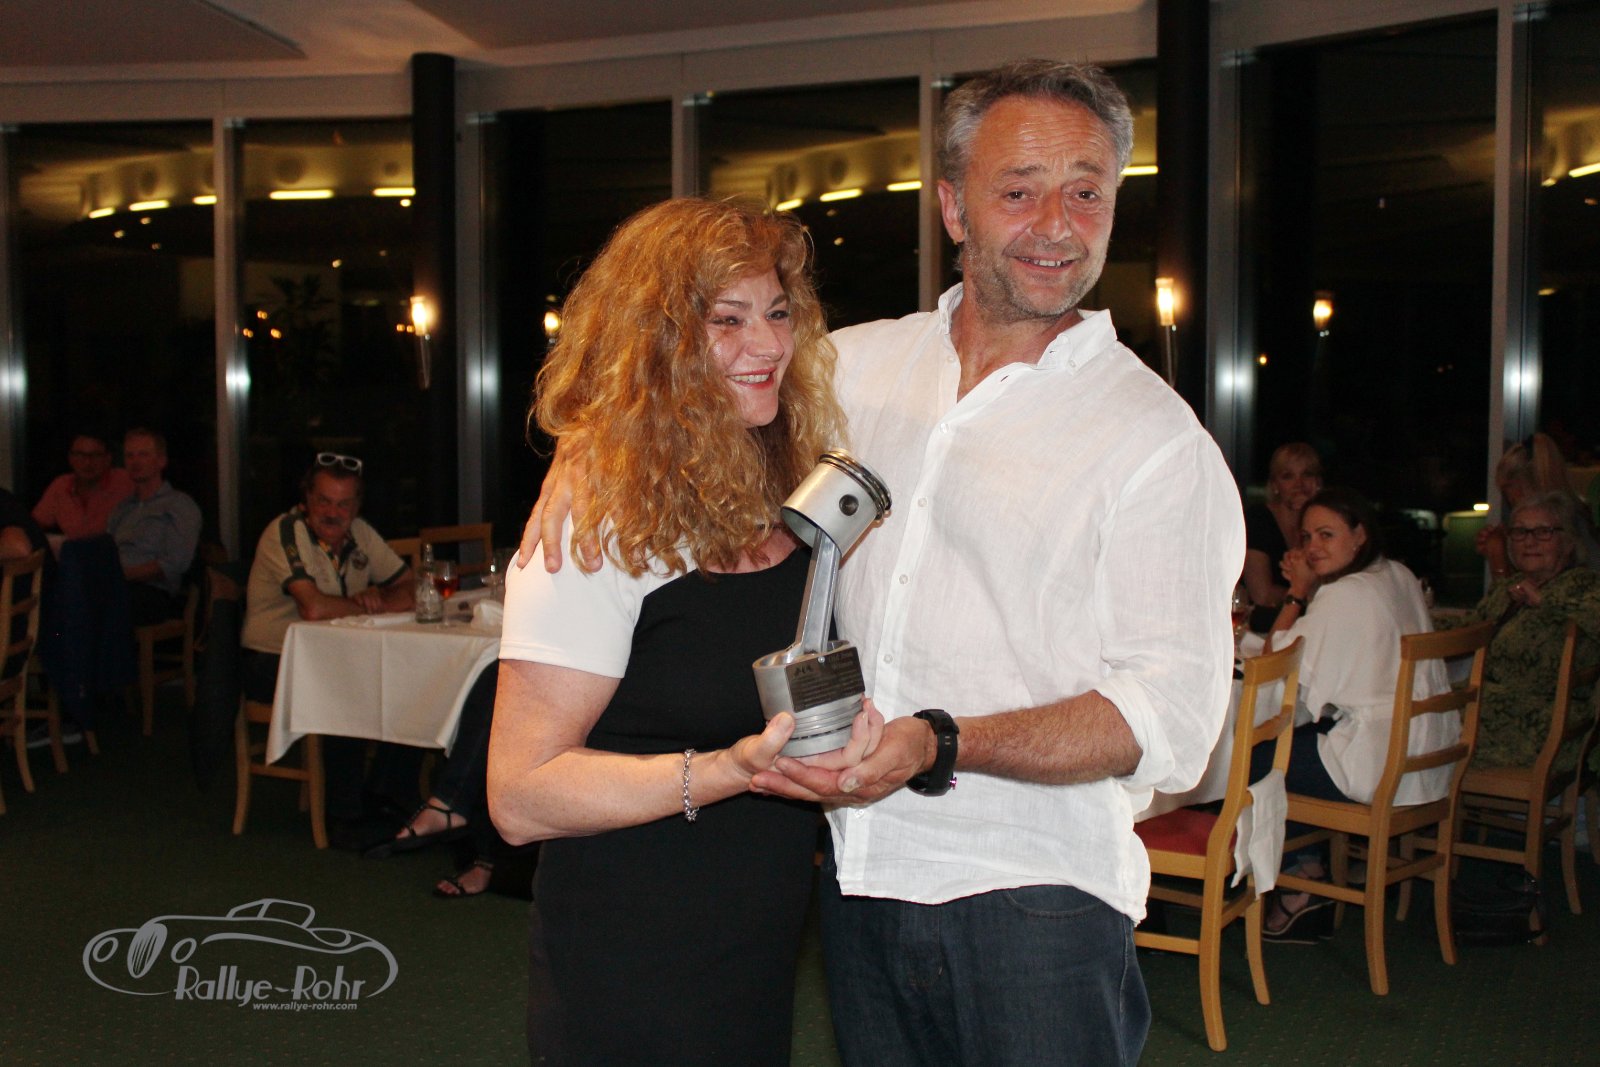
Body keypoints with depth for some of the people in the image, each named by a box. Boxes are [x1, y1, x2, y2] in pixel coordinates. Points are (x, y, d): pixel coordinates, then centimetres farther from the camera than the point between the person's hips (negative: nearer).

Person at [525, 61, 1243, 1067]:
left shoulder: (1158, 441, -7)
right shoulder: (866, 363, 7)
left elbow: (1171, 719, -14)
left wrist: (940, 746, -27)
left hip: (1031, 896, -4)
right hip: (860, 878, 4)